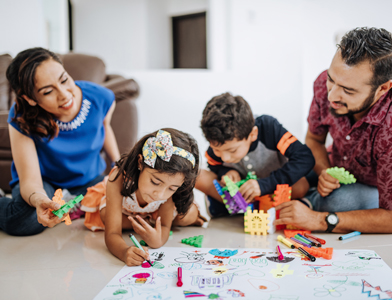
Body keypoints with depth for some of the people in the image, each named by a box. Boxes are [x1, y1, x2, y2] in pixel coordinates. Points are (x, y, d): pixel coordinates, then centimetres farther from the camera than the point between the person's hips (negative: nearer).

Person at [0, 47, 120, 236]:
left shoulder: (100, 98, -22)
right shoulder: (21, 119, -29)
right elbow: (30, 180, -31)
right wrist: (39, 200, -55)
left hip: (90, 180, 5)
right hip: (44, 183, -4)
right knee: (25, 222, -34)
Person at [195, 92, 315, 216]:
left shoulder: (268, 127, -29)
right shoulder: (218, 143, -21)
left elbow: (305, 158, -35)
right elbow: (214, 165, 1)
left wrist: (264, 184, -41)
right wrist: (226, 172, -24)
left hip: (272, 190, -2)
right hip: (240, 190, 2)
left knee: (301, 185, -35)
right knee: (199, 177, -22)